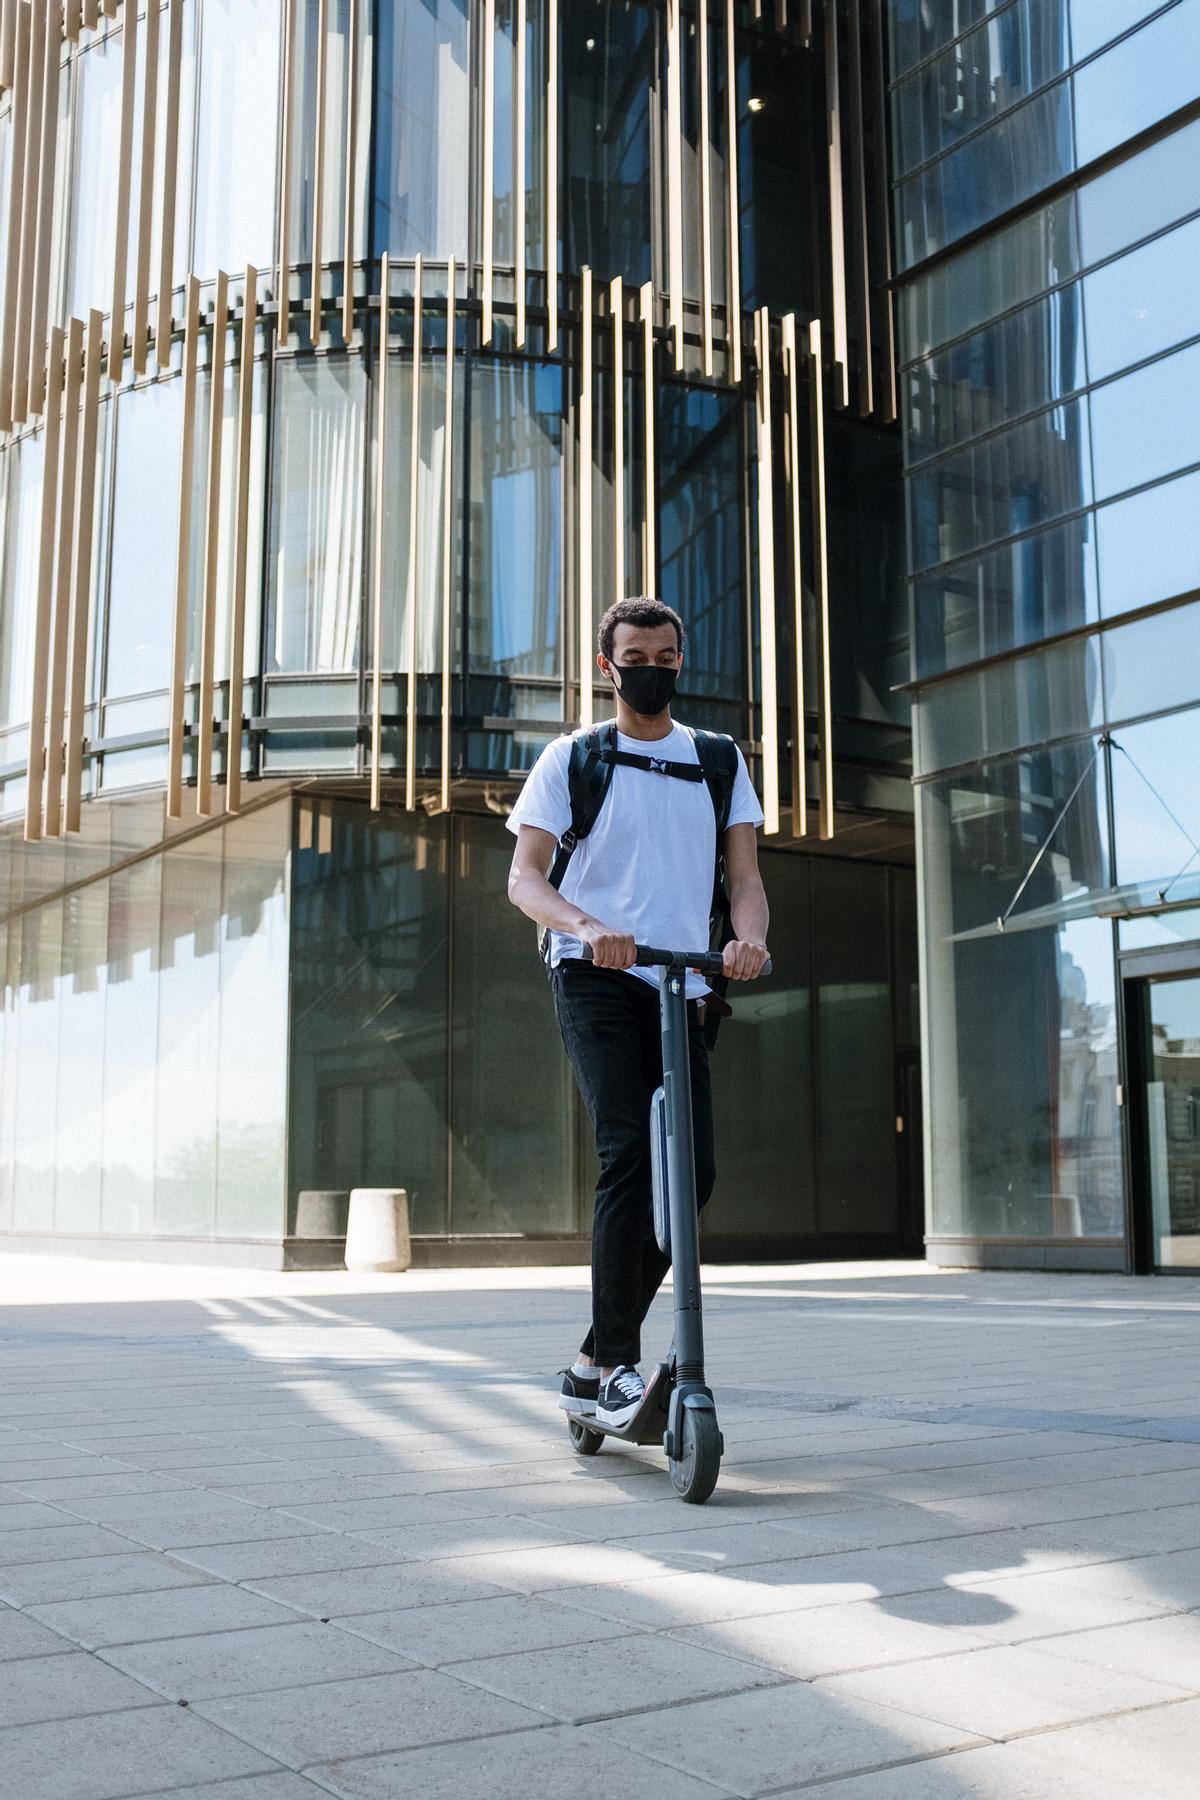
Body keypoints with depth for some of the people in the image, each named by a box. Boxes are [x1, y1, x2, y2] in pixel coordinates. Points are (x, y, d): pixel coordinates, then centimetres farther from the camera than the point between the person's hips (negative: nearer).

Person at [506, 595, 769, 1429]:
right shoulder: (571, 758, 6)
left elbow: (744, 873, 6)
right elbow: (524, 875, -4)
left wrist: (751, 935, -18)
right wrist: (586, 926, -25)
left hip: (681, 986, 4)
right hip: (597, 981, -4)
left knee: (695, 1170, -1)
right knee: (632, 1155, -19)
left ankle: (593, 1363, 13)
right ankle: (617, 1365, -11)